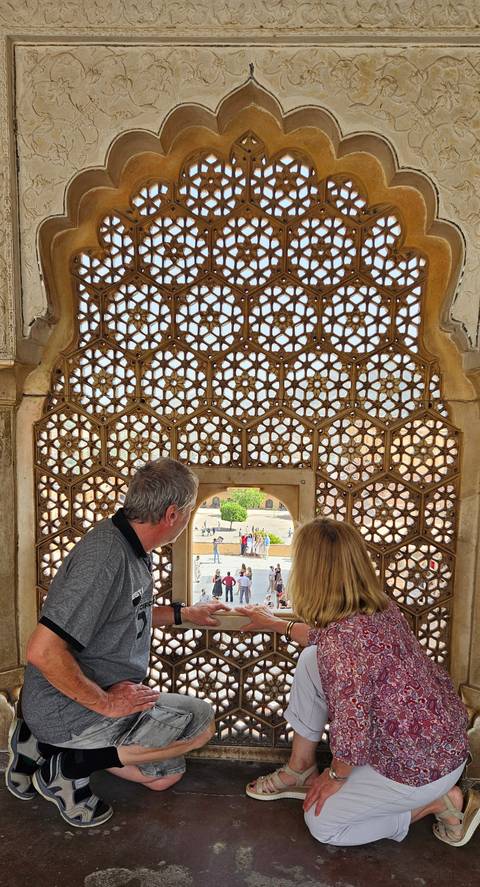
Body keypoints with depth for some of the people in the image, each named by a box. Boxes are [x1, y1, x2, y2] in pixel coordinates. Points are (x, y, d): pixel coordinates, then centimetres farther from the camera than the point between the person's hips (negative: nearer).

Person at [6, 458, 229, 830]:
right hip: (70, 710, -9)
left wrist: (185, 613, 20)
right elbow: (43, 651, -32)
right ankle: (72, 764, -1)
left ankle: (45, 745, 16)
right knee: (200, 720, -8)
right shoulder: (106, 557, -30)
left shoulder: (131, 548, 2)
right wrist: (106, 703, -23)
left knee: (166, 774, 17)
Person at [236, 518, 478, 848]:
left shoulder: (344, 640, -34)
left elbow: (352, 732, -28)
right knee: (310, 660, 1)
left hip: (422, 766, -8)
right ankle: (300, 769, 17)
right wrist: (276, 624, 24)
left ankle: (439, 800, 12)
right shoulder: (379, 605, -7)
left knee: (322, 822, 13)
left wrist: (336, 776, -6)